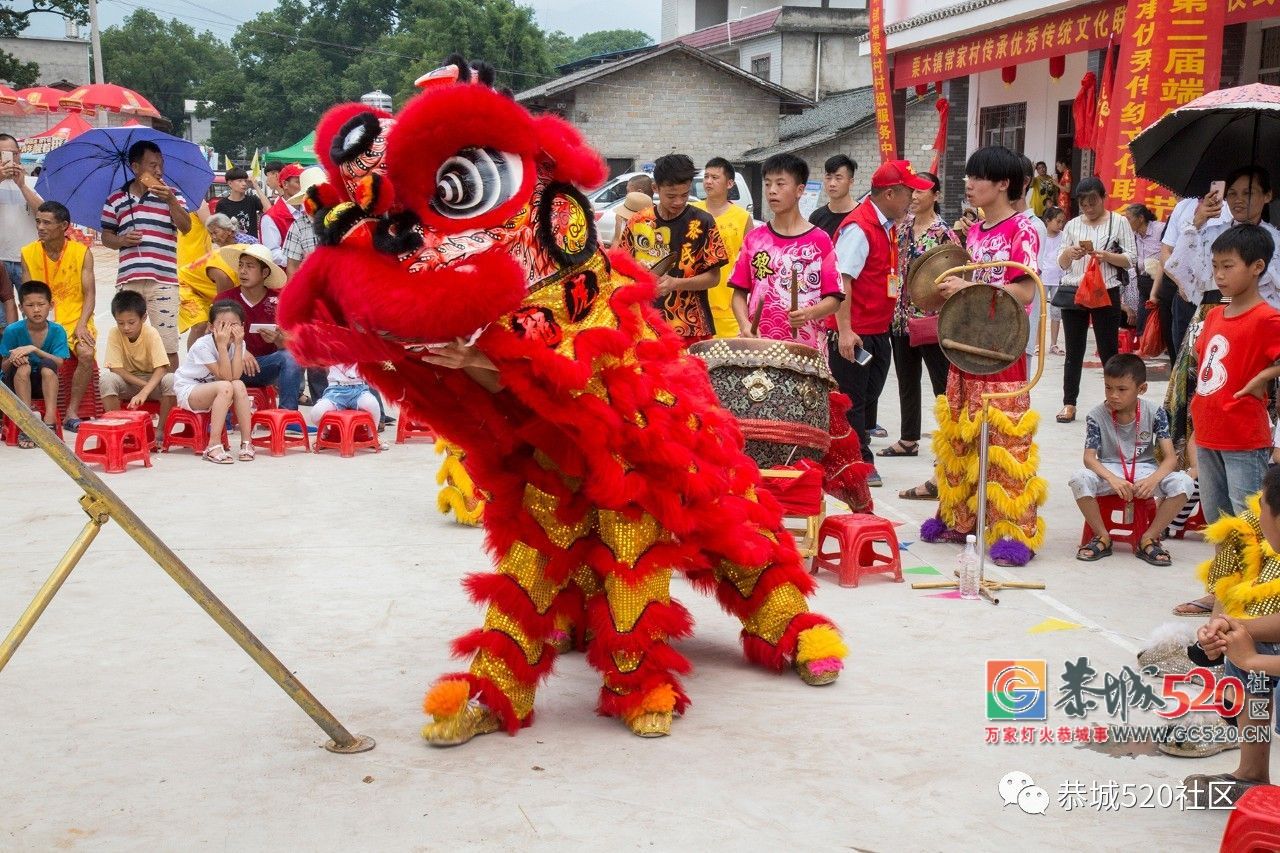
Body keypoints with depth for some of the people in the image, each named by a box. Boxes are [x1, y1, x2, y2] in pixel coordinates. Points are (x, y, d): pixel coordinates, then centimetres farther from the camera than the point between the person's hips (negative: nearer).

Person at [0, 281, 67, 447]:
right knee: (23, 365, -31)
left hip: (44, 383, 1)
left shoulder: (57, 331, -10)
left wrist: (34, 349, -33)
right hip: (17, 383, 0)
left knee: (47, 364, -29)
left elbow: (59, 363, -21)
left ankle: (49, 423, -33)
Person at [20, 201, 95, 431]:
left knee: (87, 354, -30)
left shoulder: (81, 252, -3)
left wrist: (81, 325, -20)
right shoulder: (29, 253, 2)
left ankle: (72, 413, -16)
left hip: (74, 319, -1)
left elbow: (90, 294, -5)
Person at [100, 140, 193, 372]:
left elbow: (186, 228, -7)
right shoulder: (115, 200, 11)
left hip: (163, 280, -2)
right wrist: (123, 240, -7)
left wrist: (170, 201, -21)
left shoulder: (172, 195, 7)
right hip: (128, 281, 2)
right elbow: (106, 237, 14)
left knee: (168, 347, -2)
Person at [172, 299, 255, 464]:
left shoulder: (239, 343, -8)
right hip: (187, 390, -5)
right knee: (225, 387, -33)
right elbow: (225, 377, -29)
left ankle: (246, 443, -23)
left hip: (212, 391, 5)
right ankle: (213, 447, -34)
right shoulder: (202, 345, -24)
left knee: (239, 386, -26)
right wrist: (222, 345, -35)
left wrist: (238, 344, -26)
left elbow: (235, 375, -23)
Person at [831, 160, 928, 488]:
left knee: (869, 397, 16)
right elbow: (842, 279, -23)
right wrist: (844, 330, -25)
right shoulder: (859, 227, -18)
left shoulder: (887, 226, 11)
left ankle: (861, 461, 25)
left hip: (878, 331, 10)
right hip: (854, 334, -10)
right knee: (853, 400, 1)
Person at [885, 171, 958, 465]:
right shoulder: (903, 227, 8)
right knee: (907, 381, 15)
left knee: (943, 384, 0)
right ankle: (909, 439, 26)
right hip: (902, 316, 7)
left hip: (931, 319, -7)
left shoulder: (944, 234, -11)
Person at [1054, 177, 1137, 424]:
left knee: (1109, 350, 0)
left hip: (1106, 293, -3)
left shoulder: (1118, 222, 3)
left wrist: (1107, 256, -18)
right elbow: (1062, 264, 14)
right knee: (1074, 351, 5)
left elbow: (1130, 259, 0)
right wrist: (1068, 253, -9)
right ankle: (1069, 404, 7)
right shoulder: (1072, 225, 12)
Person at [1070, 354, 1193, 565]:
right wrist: (1112, 479, -36)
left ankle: (1148, 539, -11)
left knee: (1184, 483, -27)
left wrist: (1153, 480, -33)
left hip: (1145, 470, 1)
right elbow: (1089, 457, -17)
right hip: (1109, 470, -1)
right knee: (1080, 479, -34)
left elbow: (1170, 457, -12)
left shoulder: (1154, 412, -8)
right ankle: (1102, 537, -11)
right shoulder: (1097, 416, -10)